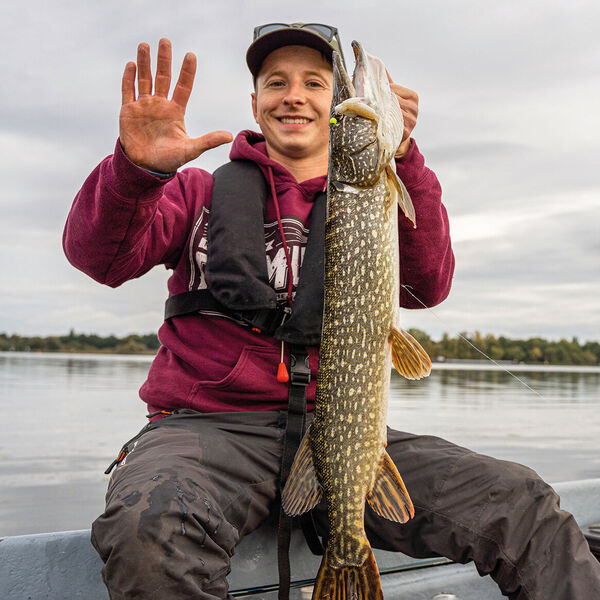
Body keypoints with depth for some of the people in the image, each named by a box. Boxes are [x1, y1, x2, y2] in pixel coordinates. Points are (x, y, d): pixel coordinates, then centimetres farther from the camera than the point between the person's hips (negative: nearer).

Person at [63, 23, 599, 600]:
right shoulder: (201, 191, 13)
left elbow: (426, 286, -3)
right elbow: (100, 257, -2)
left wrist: (400, 159, -17)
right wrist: (135, 168, -23)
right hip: (207, 422, -1)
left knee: (520, 502, -16)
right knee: (148, 522, -36)